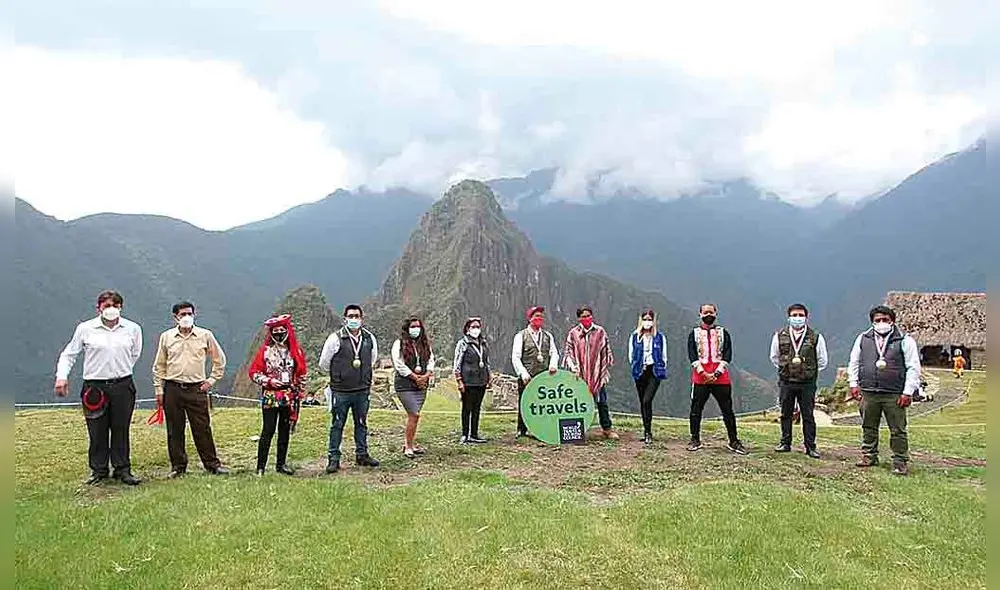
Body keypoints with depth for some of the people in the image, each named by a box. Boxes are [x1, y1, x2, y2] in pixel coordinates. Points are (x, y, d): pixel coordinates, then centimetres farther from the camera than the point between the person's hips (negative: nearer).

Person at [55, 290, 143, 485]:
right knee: (97, 432, 4)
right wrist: (62, 376, -5)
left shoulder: (133, 329, 5)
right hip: (95, 387, -1)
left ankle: (123, 470, 15)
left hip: (123, 386, 1)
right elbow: (69, 354, 8)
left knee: (121, 430, 6)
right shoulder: (85, 329, 1)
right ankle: (98, 471, 18)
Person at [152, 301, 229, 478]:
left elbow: (219, 360, 13)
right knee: (174, 430, 7)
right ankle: (178, 466, 18)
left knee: (202, 429, 0)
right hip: (172, 389, 1)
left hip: (197, 389, -1)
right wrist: (159, 389, 6)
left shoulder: (205, 335, 3)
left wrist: (211, 380, 6)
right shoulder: (166, 337, 5)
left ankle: (212, 464, 10)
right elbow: (159, 366, 10)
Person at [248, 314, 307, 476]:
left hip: (289, 397, 4)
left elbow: (301, 374, 14)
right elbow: (254, 373, -2)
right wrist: (269, 381, -14)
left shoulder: (295, 351, 7)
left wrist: (298, 392, 10)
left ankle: (281, 464, 20)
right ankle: (260, 467, 0)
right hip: (270, 397, -4)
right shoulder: (265, 351, -2)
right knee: (268, 431, -6)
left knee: (285, 431, 10)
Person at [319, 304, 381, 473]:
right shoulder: (336, 339, -10)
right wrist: (339, 374, 10)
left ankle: (362, 454, 25)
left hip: (363, 390, 4)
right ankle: (333, 458, 12)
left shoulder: (370, 338, 2)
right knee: (337, 425, 4)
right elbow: (324, 362, 1)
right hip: (340, 391, -4)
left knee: (361, 424, 13)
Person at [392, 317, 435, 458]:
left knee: (413, 415, 10)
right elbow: (399, 365, -11)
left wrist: (426, 376, -6)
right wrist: (415, 377, -11)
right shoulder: (399, 344, -4)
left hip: (422, 385, 6)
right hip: (405, 385, -6)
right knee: (414, 415, -11)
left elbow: (431, 361, 12)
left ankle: (408, 443, 21)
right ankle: (409, 446, 0)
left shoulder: (425, 344, 14)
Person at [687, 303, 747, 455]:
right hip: (700, 378, 0)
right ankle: (695, 440, 14)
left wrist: (716, 374, -10)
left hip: (721, 378, 0)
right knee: (696, 410, 3)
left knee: (728, 410, 2)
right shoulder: (694, 333, 10)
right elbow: (692, 356, 0)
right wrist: (704, 373, -11)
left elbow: (727, 356, 1)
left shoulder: (723, 333, 10)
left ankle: (733, 441, 11)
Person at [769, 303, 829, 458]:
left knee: (808, 416, 3)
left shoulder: (816, 338, -1)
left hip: (807, 383, -1)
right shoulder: (780, 336, 3)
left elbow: (823, 361, 9)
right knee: (786, 414, 10)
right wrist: (785, 369, 10)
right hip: (786, 382, 2)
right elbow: (774, 357, 17)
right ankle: (785, 443, 20)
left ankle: (810, 446, 12)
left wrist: (811, 372, 7)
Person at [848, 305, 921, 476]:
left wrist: (908, 392, -6)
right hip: (868, 393, 3)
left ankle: (900, 462, 10)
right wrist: (854, 384, 8)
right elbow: (854, 362, 17)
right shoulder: (863, 339, 11)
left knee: (898, 430, 1)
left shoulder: (905, 341, 2)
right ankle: (869, 456, 23)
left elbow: (913, 368, 0)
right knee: (868, 428, 11)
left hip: (894, 395, -3)